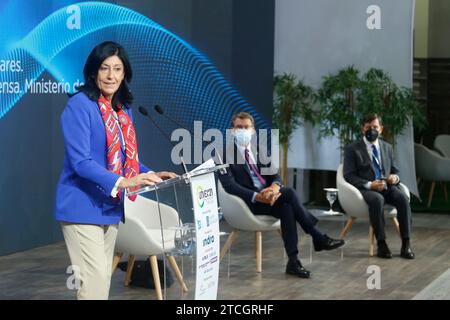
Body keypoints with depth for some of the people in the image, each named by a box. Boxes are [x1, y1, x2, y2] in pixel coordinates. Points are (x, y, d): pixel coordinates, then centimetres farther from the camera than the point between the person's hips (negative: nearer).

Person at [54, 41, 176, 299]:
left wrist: (150, 175, 1)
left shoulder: (124, 109, 10)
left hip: (111, 207, 8)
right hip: (83, 207, -8)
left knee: (104, 279, 12)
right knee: (95, 280, -13)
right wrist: (121, 181, -31)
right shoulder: (80, 105, -13)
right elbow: (80, 161, -22)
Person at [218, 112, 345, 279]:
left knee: (286, 207, -28)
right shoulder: (226, 154, -3)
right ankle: (318, 238, -19)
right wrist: (257, 196, -28)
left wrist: (274, 187, -17)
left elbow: (274, 175, 9)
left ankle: (293, 262, -27)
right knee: (288, 192, -26)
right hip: (248, 202, -6)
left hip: (268, 195, 6)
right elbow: (229, 185, -15)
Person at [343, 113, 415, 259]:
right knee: (377, 199, -38)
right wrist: (369, 185, -20)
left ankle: (406, 245, -28)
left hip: (386, 187, 4)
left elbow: (395, 171, 21)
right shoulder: (352, 149, 2)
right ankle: (381, 244, -32)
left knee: (403, 198, -28)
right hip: (365, 189, -4)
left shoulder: (387, 147, 17)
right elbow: (349, 176, -5)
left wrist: (395, 177, -6)